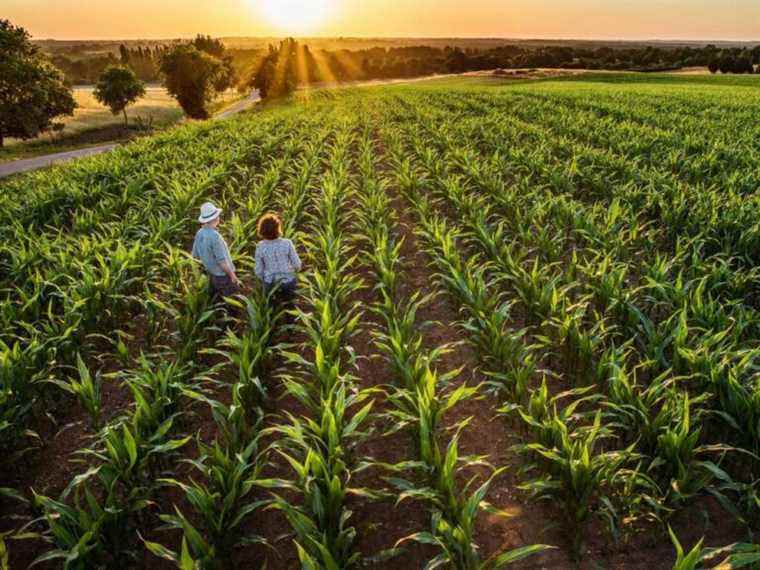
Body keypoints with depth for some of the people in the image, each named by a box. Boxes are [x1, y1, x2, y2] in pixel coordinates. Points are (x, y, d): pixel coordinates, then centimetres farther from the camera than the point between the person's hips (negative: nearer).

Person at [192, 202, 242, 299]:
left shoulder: (200, 233, -4)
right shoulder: (215, 236, -30)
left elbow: (196, 255, 7)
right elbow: (221, 260, -28)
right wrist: (232, 275, -16)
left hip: (212, 274, 8)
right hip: (224, 275, -8)